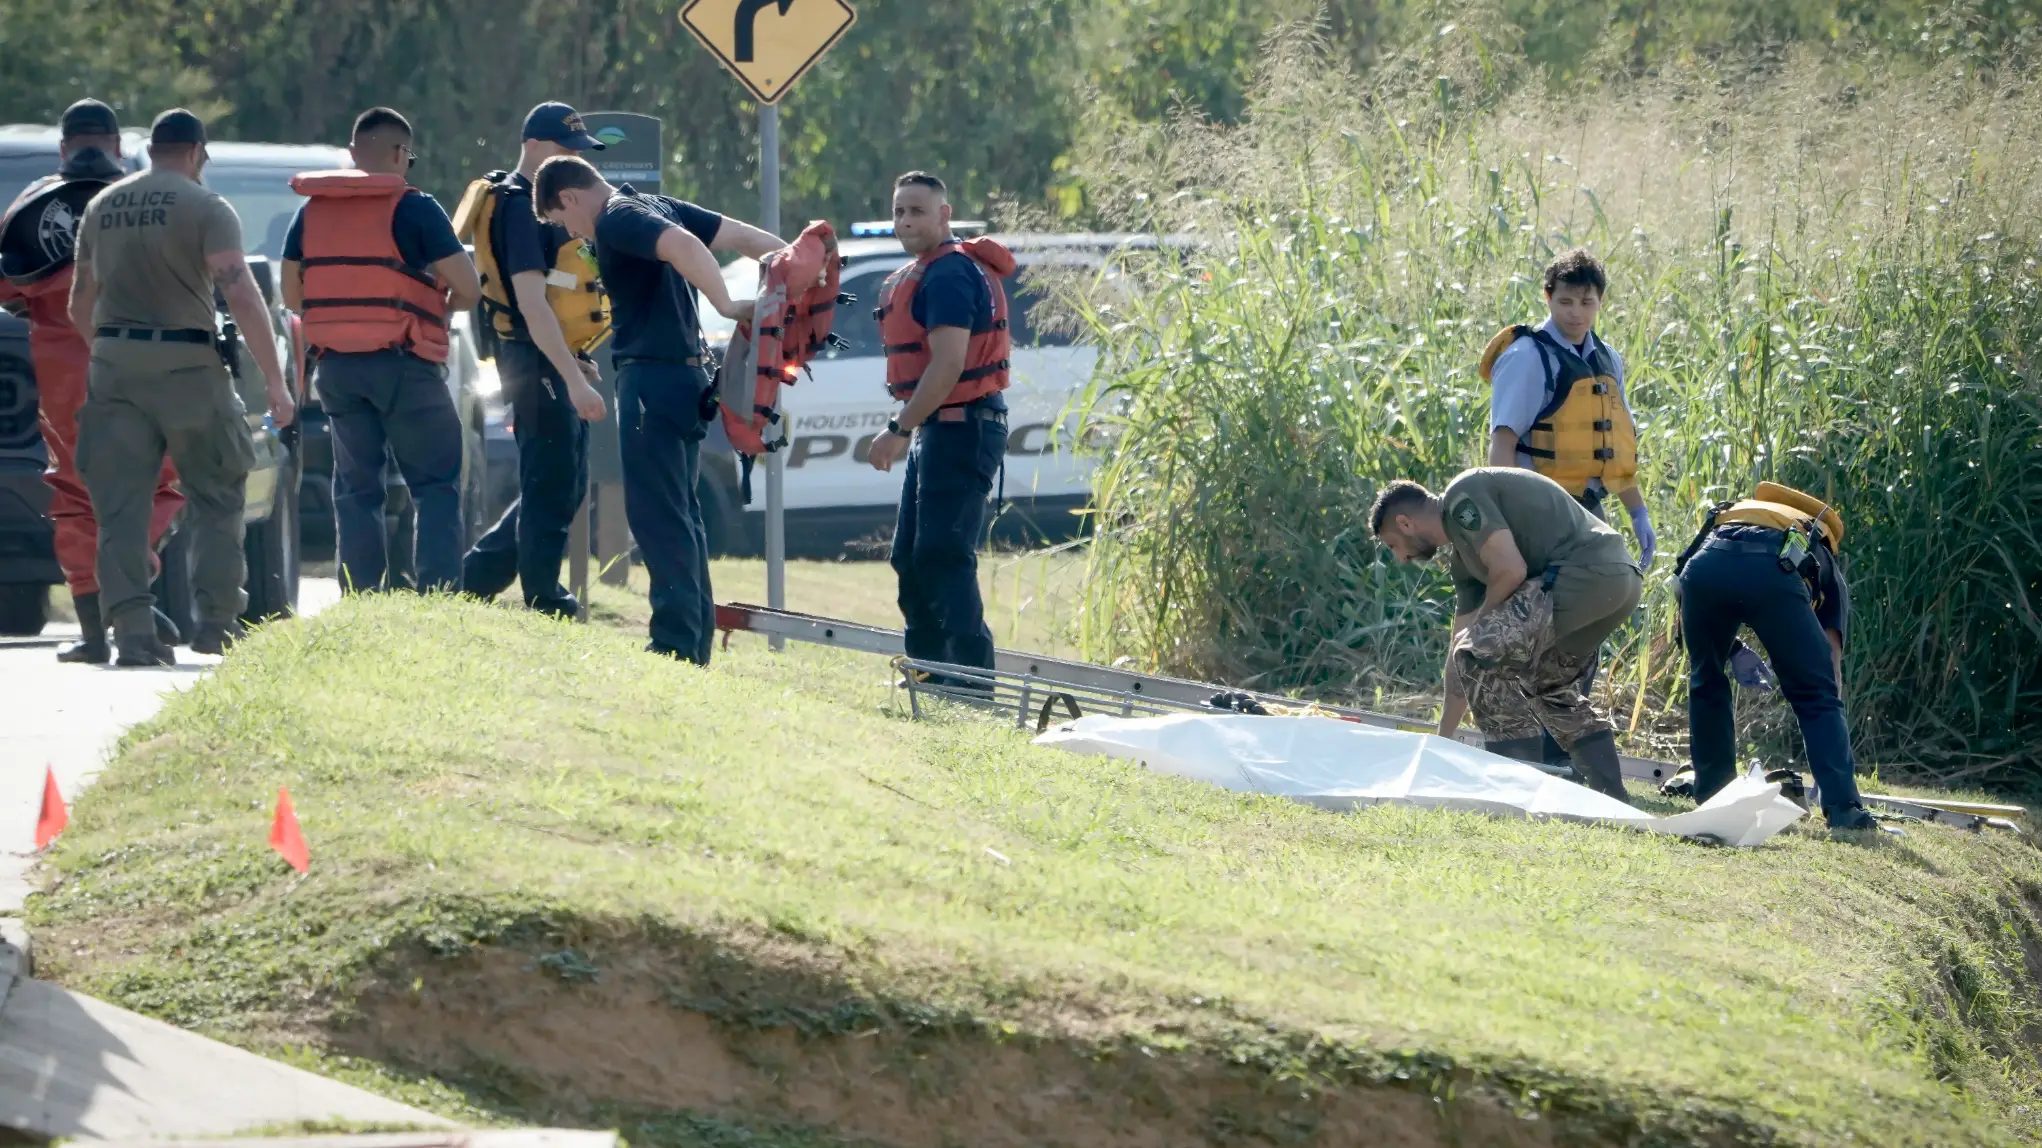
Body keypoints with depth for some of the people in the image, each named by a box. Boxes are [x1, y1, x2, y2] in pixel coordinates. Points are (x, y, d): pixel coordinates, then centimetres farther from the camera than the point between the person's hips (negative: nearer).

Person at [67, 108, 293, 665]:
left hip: (114, 365, 4)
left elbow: (80, 304, 17)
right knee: (215, 499, 9)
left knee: (121, 505, 2)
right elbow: (242, 296, -13)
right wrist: (275, 382, -10)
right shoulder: (206, 208, -4)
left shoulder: (100, 208, 13)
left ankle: (132, 633, -6)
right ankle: (216, 622, 4)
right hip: (186, 365, -4)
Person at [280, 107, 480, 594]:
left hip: (336, 366, 5)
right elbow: (468, 289, -9)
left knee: (356, 489, 12)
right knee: (435, 486, 2)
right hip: (402, 364, -5)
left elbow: (291, 295, 13)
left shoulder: (311, 210, 9)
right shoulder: (414, 209, -7)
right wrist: (441, 306, 12)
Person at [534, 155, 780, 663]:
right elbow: (744, 236, 14)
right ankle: (695, 646, 18)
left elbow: (684, 245, -31)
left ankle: (676, 644, -10)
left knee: (657, 516, -8)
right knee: (680, 513, 14)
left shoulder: (617, 220, -13)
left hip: (652, 380, -10)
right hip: (685, 375, 10)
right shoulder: (656, 207, 16)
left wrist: (727, 306, -29)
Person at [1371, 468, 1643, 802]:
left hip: (1584, 572, -11)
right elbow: (1460, 650, 31)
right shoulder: (1464, 557, 27)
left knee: (1481, 655, -9)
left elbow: (1510, 570, -14)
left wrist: (1483, 619, 6)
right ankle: (1612, 799, 24)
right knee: (1549, 681, 29)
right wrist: (1442, 741, 34)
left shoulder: (1461, 497, -1)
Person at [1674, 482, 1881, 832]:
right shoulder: (1827, 570, 37)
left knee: (1706, 683, 27)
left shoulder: (1732, 513, 47)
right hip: (1775, 570, -2)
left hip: (1705, 561, 2)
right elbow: (1830, 662, 29)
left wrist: (1734, 651, 31)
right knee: (1816, 694, 12)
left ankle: (1713, 797, 29)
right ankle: (1843, 807, 2)